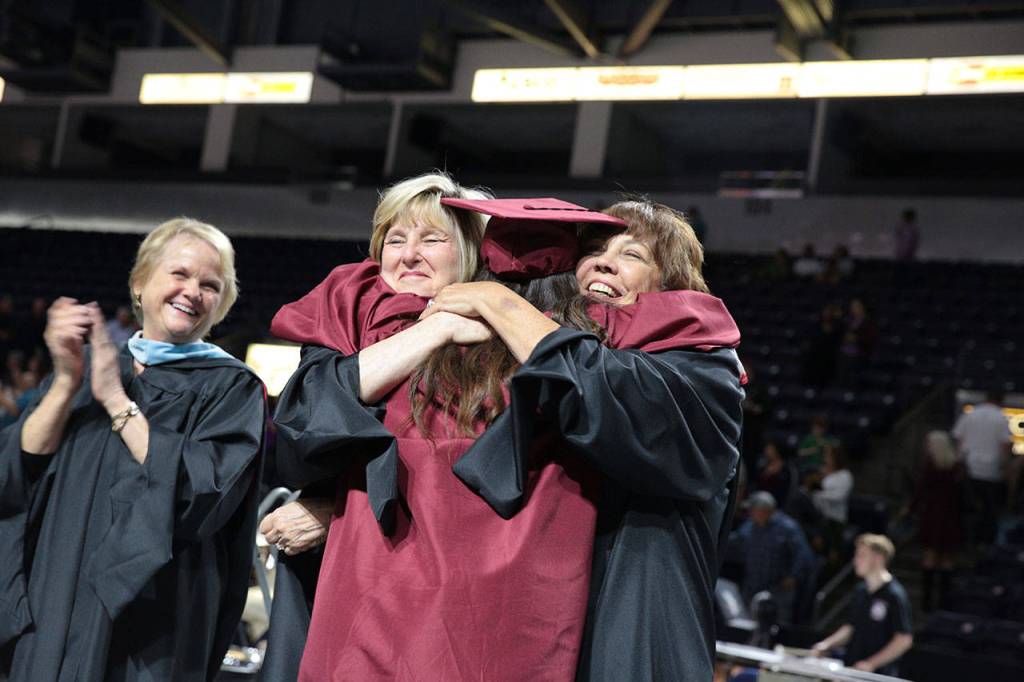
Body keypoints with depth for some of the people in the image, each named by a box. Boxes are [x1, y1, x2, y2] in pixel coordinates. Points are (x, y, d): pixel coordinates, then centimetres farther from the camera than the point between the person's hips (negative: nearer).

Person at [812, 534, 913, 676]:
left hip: (879, 674, -7)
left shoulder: (894, 596, -12)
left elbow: (904, 640, -14)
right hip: (850, 669, 7)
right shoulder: (860, 591, 11)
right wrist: (827, 644, 3)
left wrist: (871, 664, -17)